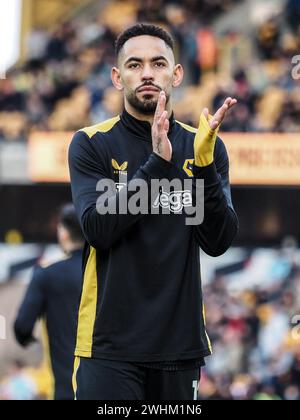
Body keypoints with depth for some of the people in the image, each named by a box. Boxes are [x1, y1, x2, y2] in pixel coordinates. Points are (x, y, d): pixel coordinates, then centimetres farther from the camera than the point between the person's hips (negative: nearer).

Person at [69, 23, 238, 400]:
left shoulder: (204, 146, 7)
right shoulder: (91, 144, 0)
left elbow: (218, 242, -2)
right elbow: (98, 228, -14)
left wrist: (204, 164, -16)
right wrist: (157, 163, -22)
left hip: (181, 342, 3)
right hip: (110, 345, -3)